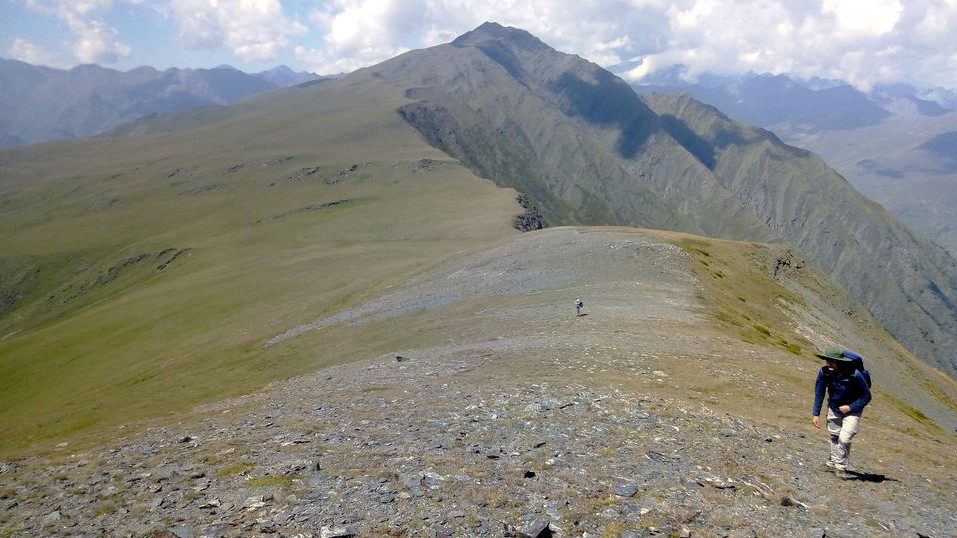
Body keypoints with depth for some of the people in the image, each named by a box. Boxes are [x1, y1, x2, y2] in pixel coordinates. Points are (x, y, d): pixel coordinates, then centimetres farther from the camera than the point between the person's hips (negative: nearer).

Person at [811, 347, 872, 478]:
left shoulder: (854, 375, -32)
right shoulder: (824, 372, -22)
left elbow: (866, 396, -17)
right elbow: (819, 393, -9)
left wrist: (850, 408, -22)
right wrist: (816, 414, -11)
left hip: (852, 409, -4)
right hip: (834, 407, 4)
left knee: (844, 438, -14)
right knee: (834, 436, 15)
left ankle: (840, 466, 5)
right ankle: (832, 462, 36)